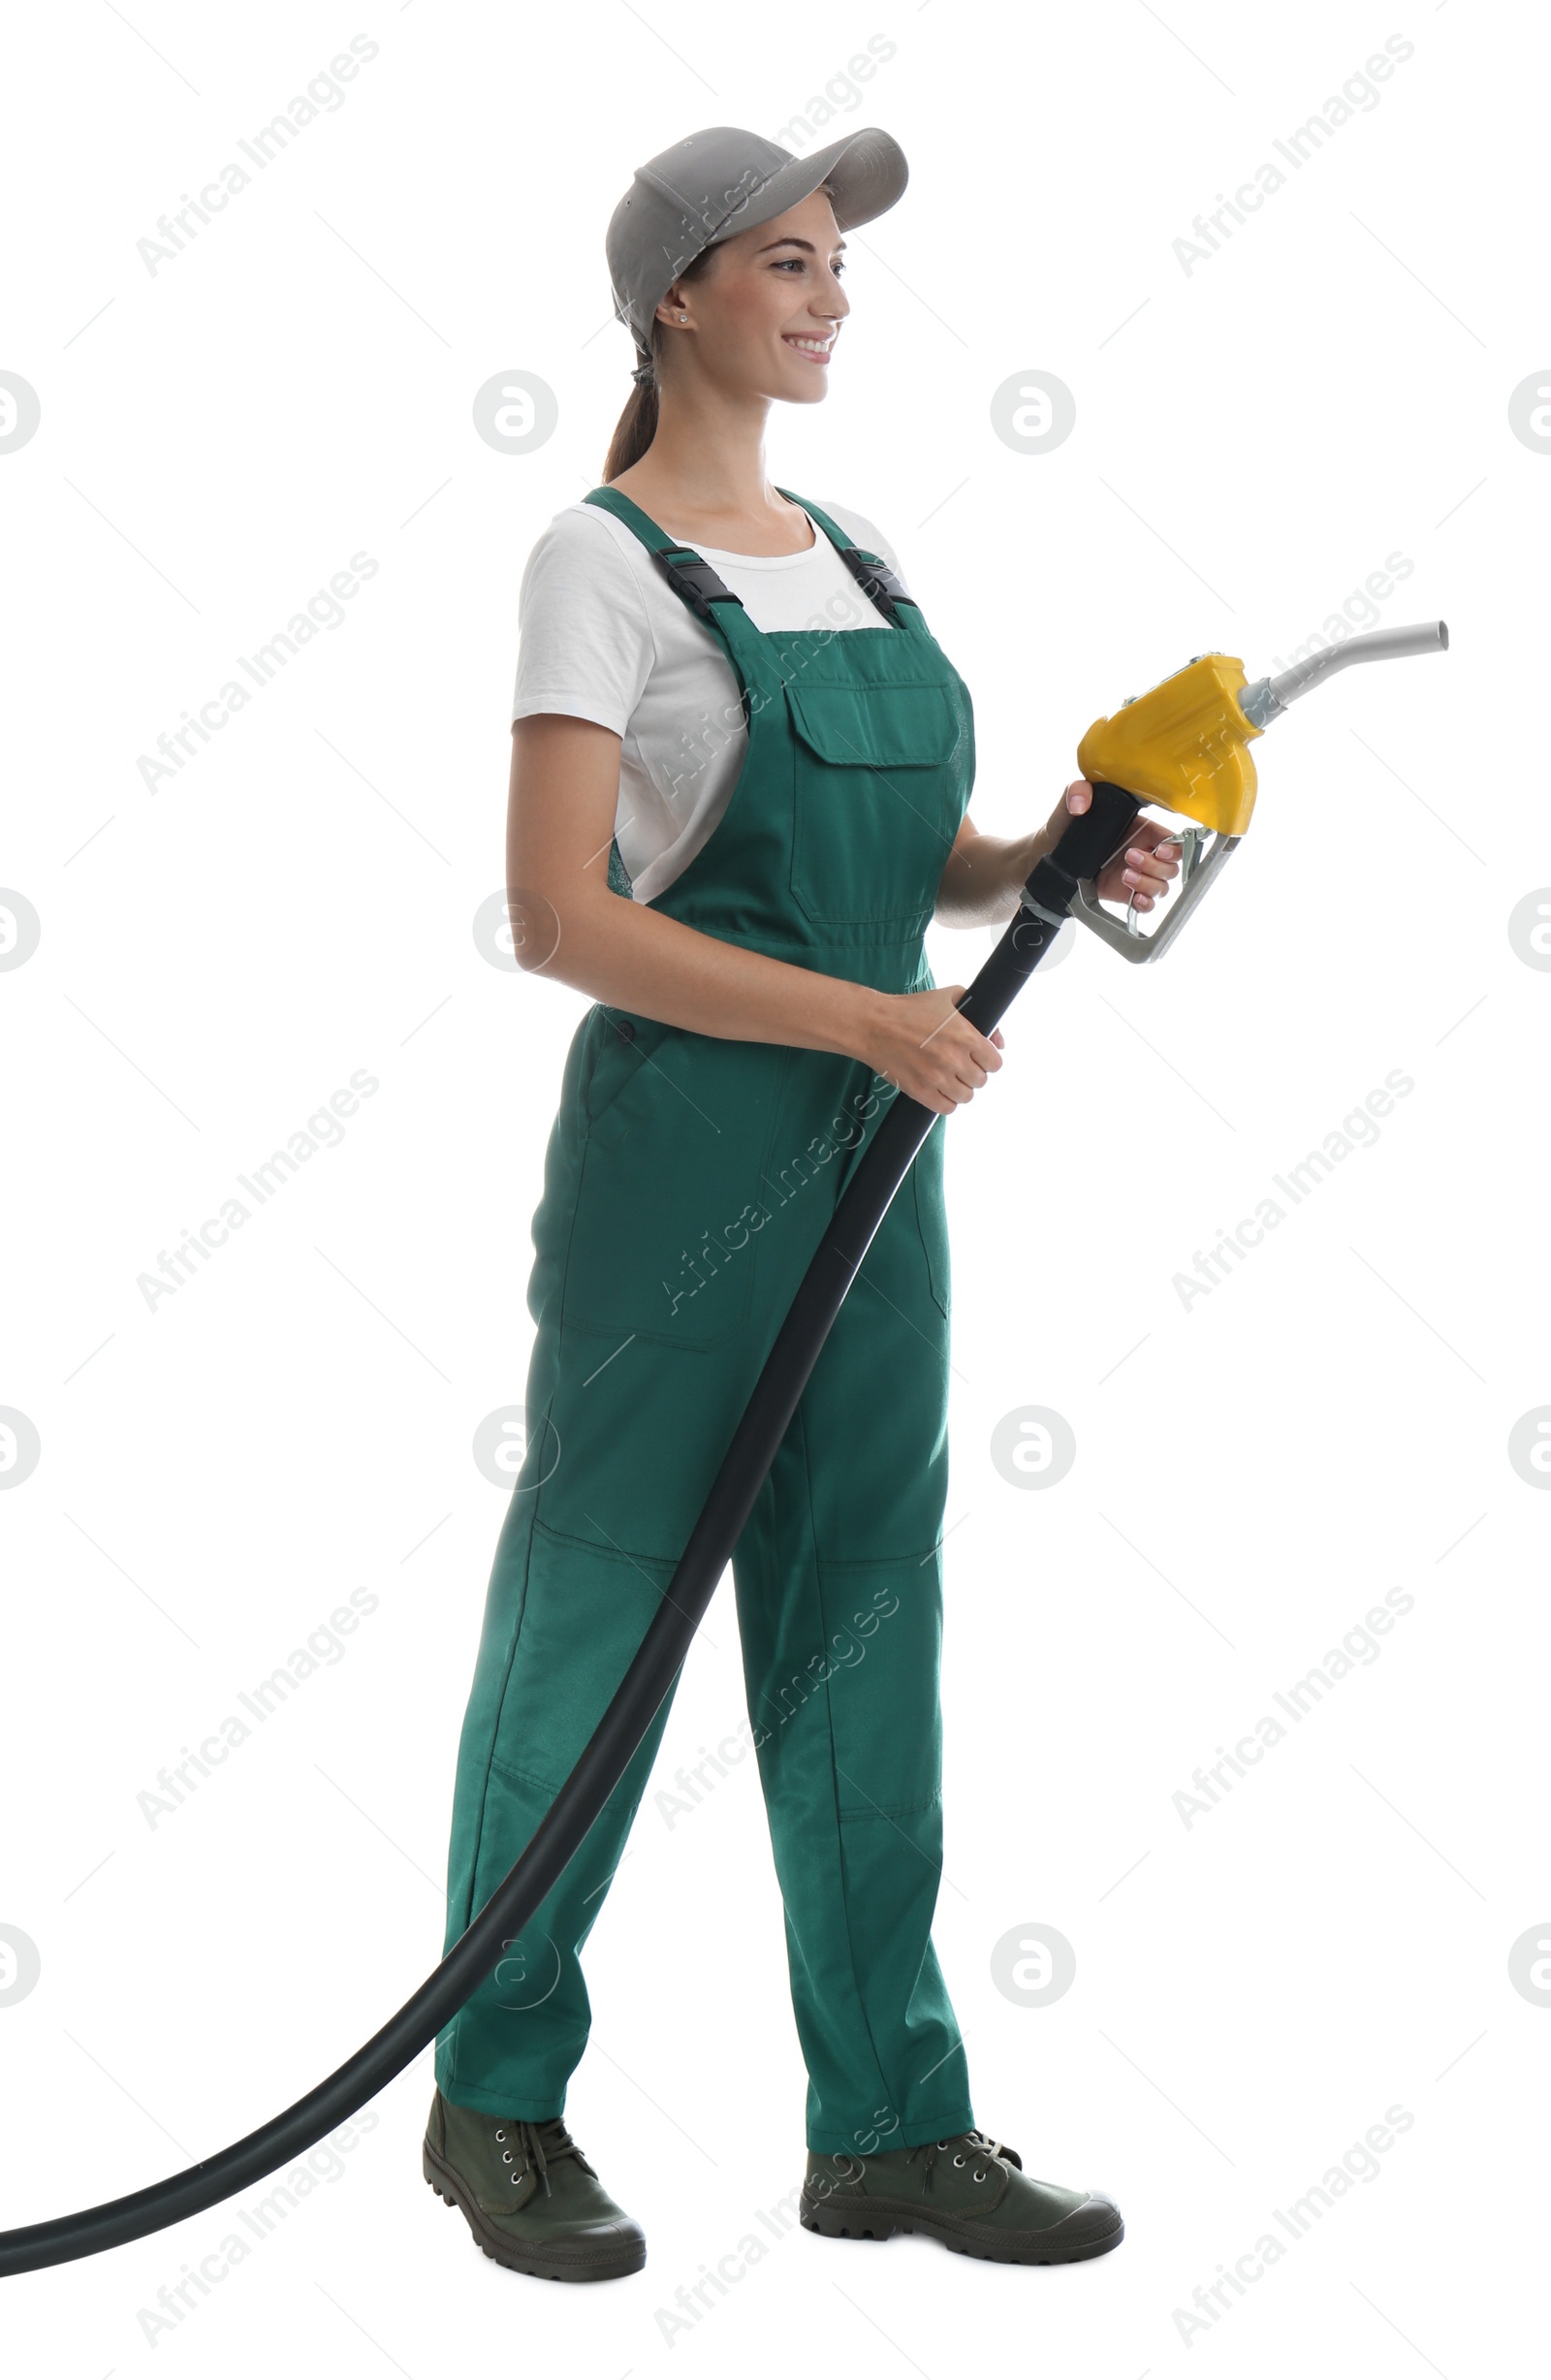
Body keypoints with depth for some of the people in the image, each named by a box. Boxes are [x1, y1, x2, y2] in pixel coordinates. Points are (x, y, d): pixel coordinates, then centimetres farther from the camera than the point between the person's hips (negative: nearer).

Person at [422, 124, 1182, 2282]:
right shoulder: (603, 562, -9)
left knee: (863, 1621, 9)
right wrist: (864, 1017, -21)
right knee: (596, 1610, 3)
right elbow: (556, 916, -18)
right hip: (683, 1141, -7)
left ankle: (890, 2124, 18)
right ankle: (500, 2103, 19)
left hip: (877, 1162, 7)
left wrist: (1053, 857, -2)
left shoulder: (857, 558, 14)